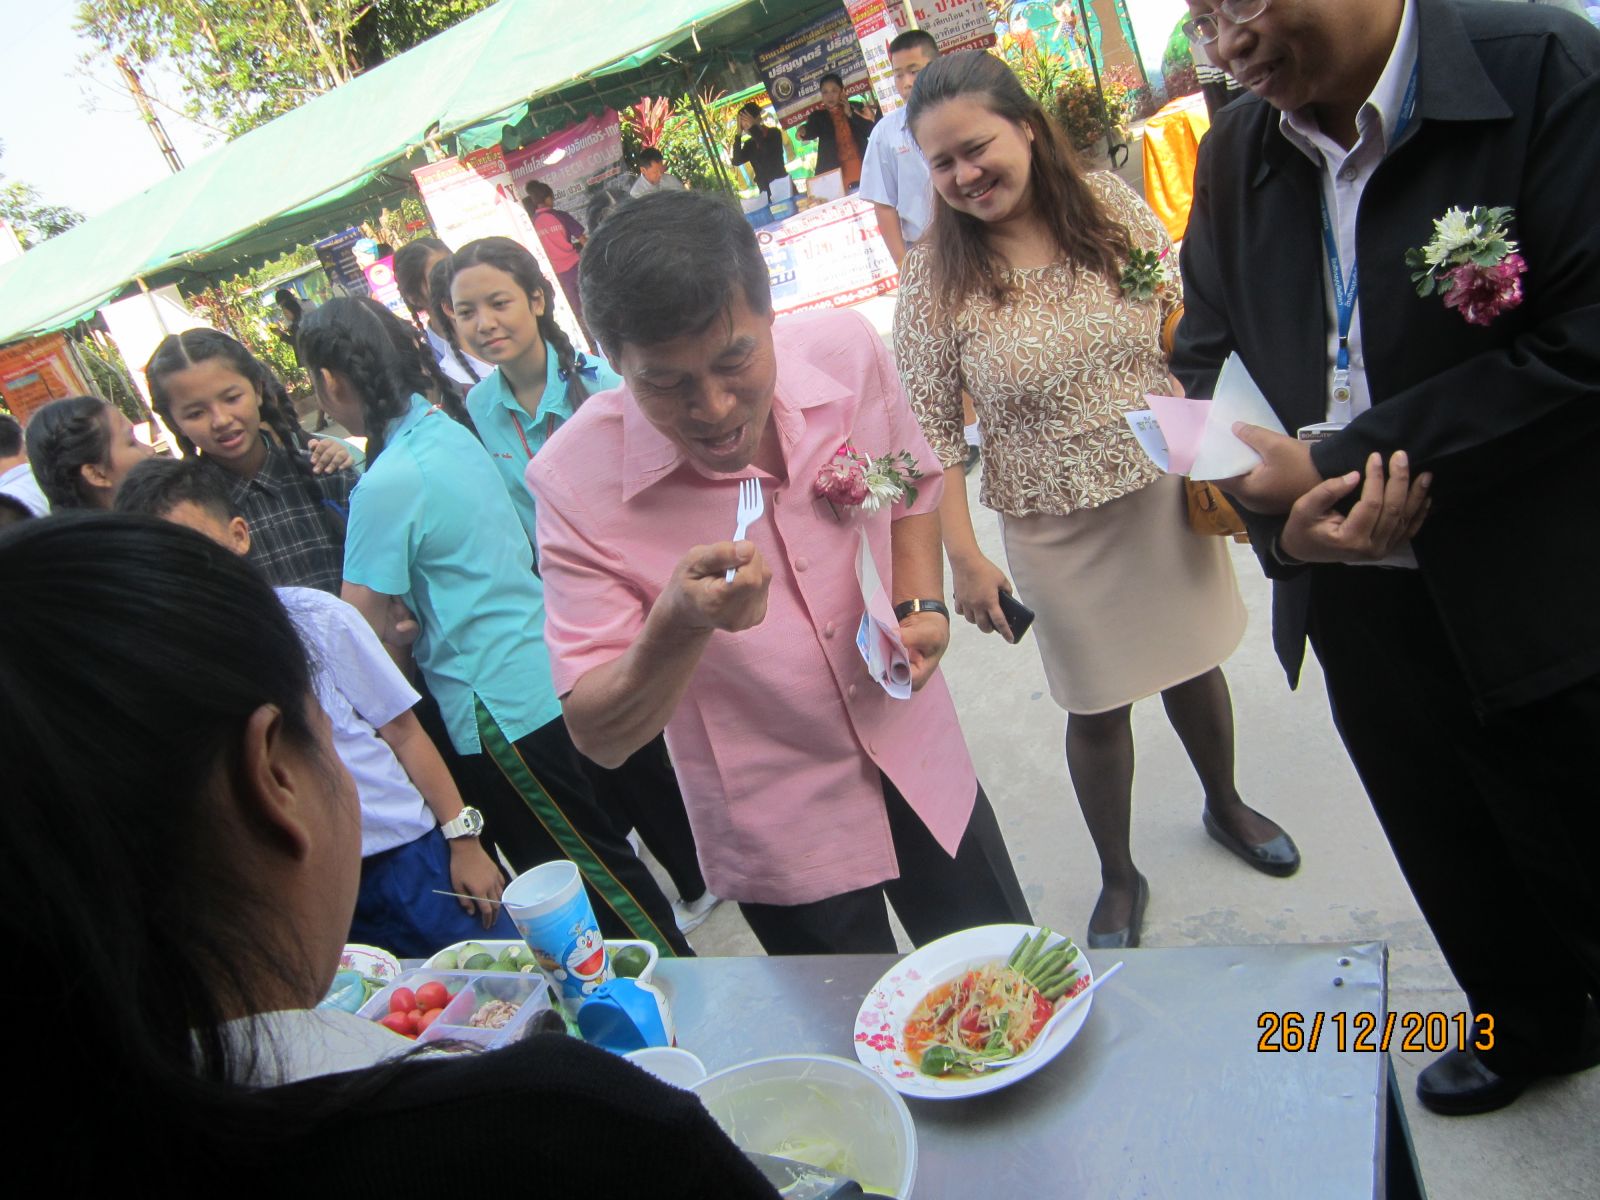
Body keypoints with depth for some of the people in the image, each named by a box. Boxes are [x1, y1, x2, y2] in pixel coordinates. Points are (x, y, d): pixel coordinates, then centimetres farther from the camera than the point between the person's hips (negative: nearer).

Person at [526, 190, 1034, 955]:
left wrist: (921, 607, -8)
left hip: (923, 772, 4)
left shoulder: (845, 350, -15)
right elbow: (598, 736, -20)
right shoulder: (576, 481, -24)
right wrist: (677, 627, -39)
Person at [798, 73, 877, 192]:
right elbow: (811, 132, -10)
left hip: (861, 170, 1)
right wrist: (803, 130, -33)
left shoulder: (856, 108, 11)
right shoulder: (818, 116, 9)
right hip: (834, 175, -1)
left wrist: (851, 114, -6)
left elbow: (871, 131, 1)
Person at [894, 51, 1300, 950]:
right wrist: (965, 556, -12)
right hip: (1058, 526, -2)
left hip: (1166, 493, 3)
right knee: (1098, 705, 9)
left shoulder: (1113, 206, -6)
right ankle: (1119, 879, 34)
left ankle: (1227, 806, 50)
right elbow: (933, 429, -10)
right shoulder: (936, 276, -12)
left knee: (1194, 660, 20)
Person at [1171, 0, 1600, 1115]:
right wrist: (1283, 520, -11)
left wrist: (1330, 462, -21)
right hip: (1354, 605, 5)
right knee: (1452, 859, 23)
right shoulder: (1233, 152, 2)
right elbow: (1207, 355, 7)